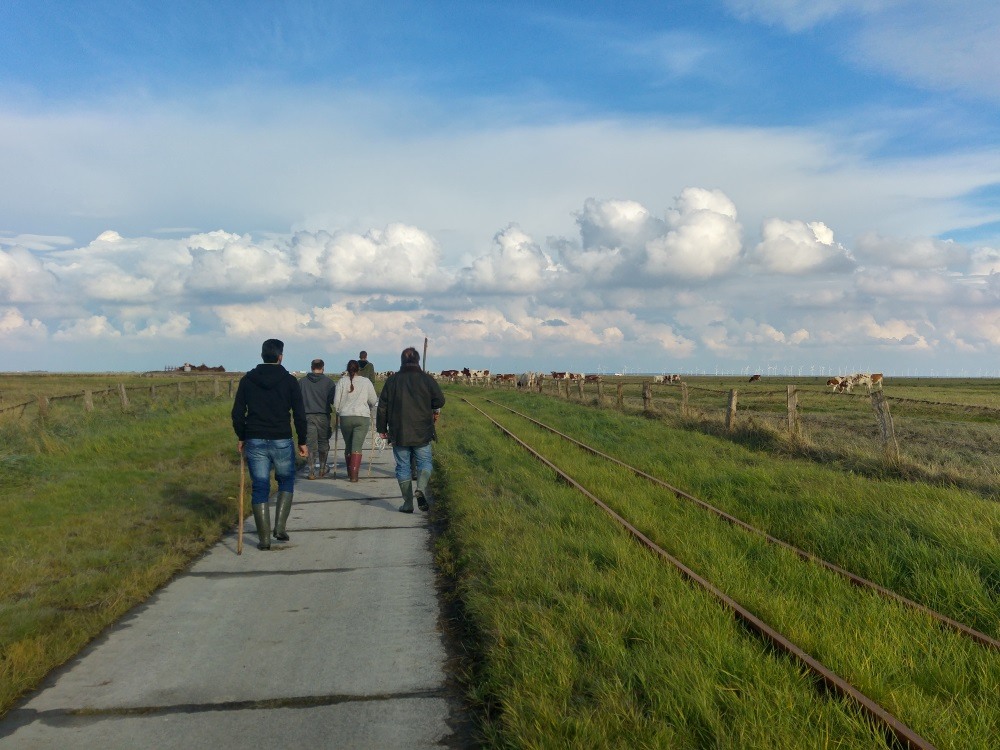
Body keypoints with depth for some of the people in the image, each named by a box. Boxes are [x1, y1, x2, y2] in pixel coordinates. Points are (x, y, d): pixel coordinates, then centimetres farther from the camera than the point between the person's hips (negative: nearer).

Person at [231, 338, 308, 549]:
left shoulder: (247, 380, 4)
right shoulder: (289, 380, -2)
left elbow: (237, 413, 4)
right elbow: (299, 414, -4)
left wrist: (241, 437, 17)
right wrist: (302, 441, 5)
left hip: (255, 442, 2)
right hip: (282, 441, -1)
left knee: (259, 488, 6)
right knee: (286, 482, 18)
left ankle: (264, 538, 5)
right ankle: (280, 528, 8)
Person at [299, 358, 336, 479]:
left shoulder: (302, 382, 4)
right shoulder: (328, 382, -3)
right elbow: (333, 400, -5)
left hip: (307, 416, 1)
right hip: (323, 416, -1)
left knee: (311, 444, 2)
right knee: (323, 443, 13)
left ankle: (312, 471, -3)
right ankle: (322, 470, 18)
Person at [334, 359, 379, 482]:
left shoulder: (342, 381, 3)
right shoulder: (366, 382, 3)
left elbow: (336, 401, 3)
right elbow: (373, 400, 9)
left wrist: (338, 412, 22)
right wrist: (369, 408, 30)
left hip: (345, 417, 1)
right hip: (362, 417, -1)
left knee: (348, 446, 15)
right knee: (357, 447, -3)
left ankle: (350, 473, 23)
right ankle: (354, 474, -11)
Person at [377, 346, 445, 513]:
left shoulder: (392, 381, 3)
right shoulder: (427, 379, -2)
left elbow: (382, 406, 4)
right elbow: (439, 400, -6)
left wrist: (382, 428, 13)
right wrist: (434, 410, 17)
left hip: (398, 433, 1)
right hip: (422, 433, -1)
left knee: (403, 466, 8)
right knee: (424, 462, 11)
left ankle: (408, 503, 8)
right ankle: (421, 489, -15)